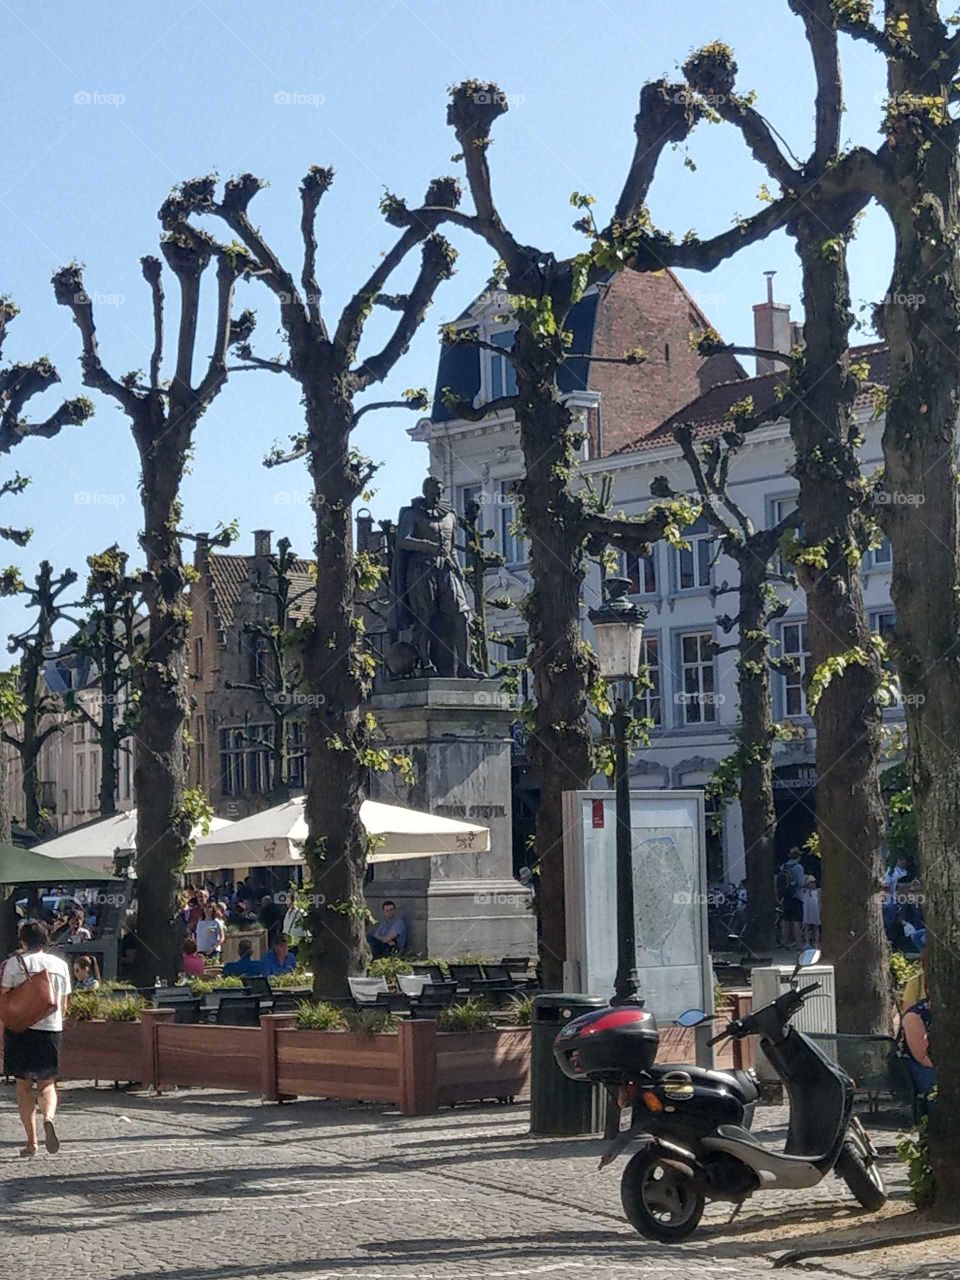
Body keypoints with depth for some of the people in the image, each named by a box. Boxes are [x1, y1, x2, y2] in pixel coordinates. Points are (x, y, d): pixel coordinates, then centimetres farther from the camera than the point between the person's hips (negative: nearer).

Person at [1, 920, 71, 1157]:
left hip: (21, 1029, -2)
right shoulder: (60, 965, 7)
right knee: (47, 1083, 12)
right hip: (51, 1030, 2)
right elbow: (63, 1006, 11)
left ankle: (31, 1141, 4)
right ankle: (48, 1117, -20)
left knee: (23, 1086, 8)